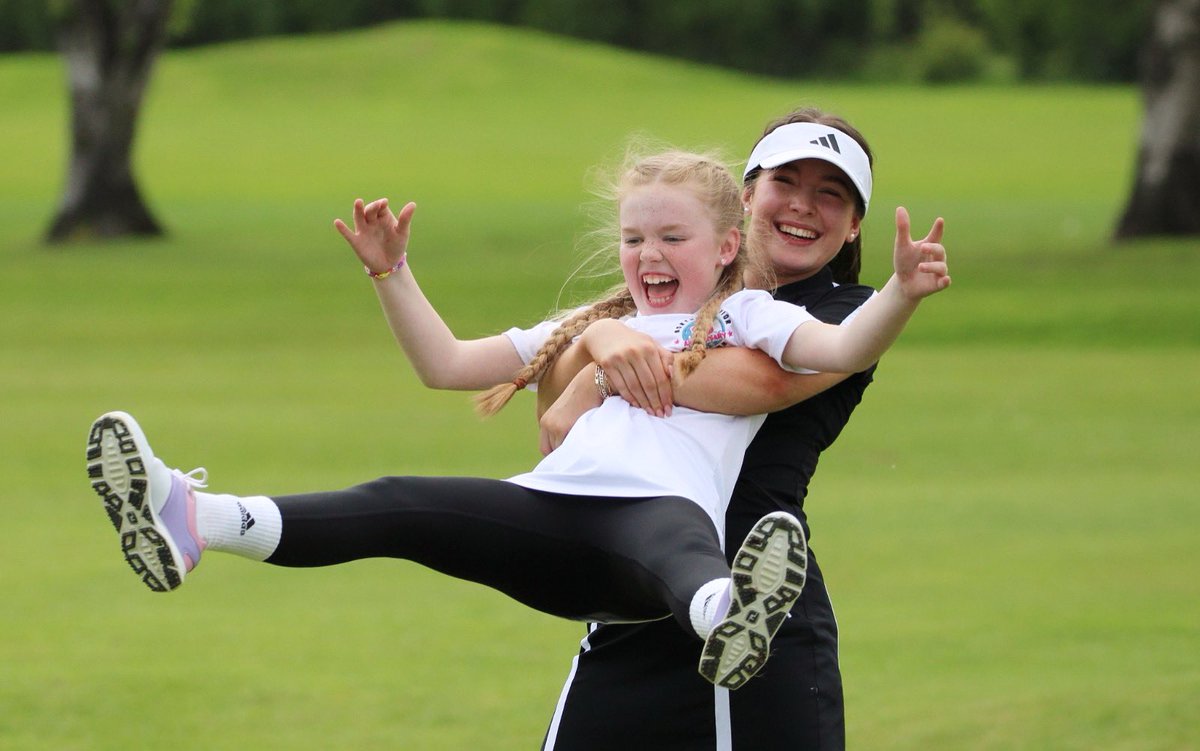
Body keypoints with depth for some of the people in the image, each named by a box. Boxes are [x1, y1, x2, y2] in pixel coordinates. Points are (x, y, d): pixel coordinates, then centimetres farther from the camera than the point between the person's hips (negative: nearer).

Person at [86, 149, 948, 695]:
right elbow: (450, 363, 38)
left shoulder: (746, 318, 20)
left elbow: (841, 350, 1)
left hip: (664, 506, -5)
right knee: (396, 506, -14)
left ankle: (724, 619, -81)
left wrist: (901, 294, -18)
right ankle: (192, 522, -29)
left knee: (675, 545, -43)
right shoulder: (592, 327, 34)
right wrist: (393, 273, 30)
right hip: (554, 514, 5)